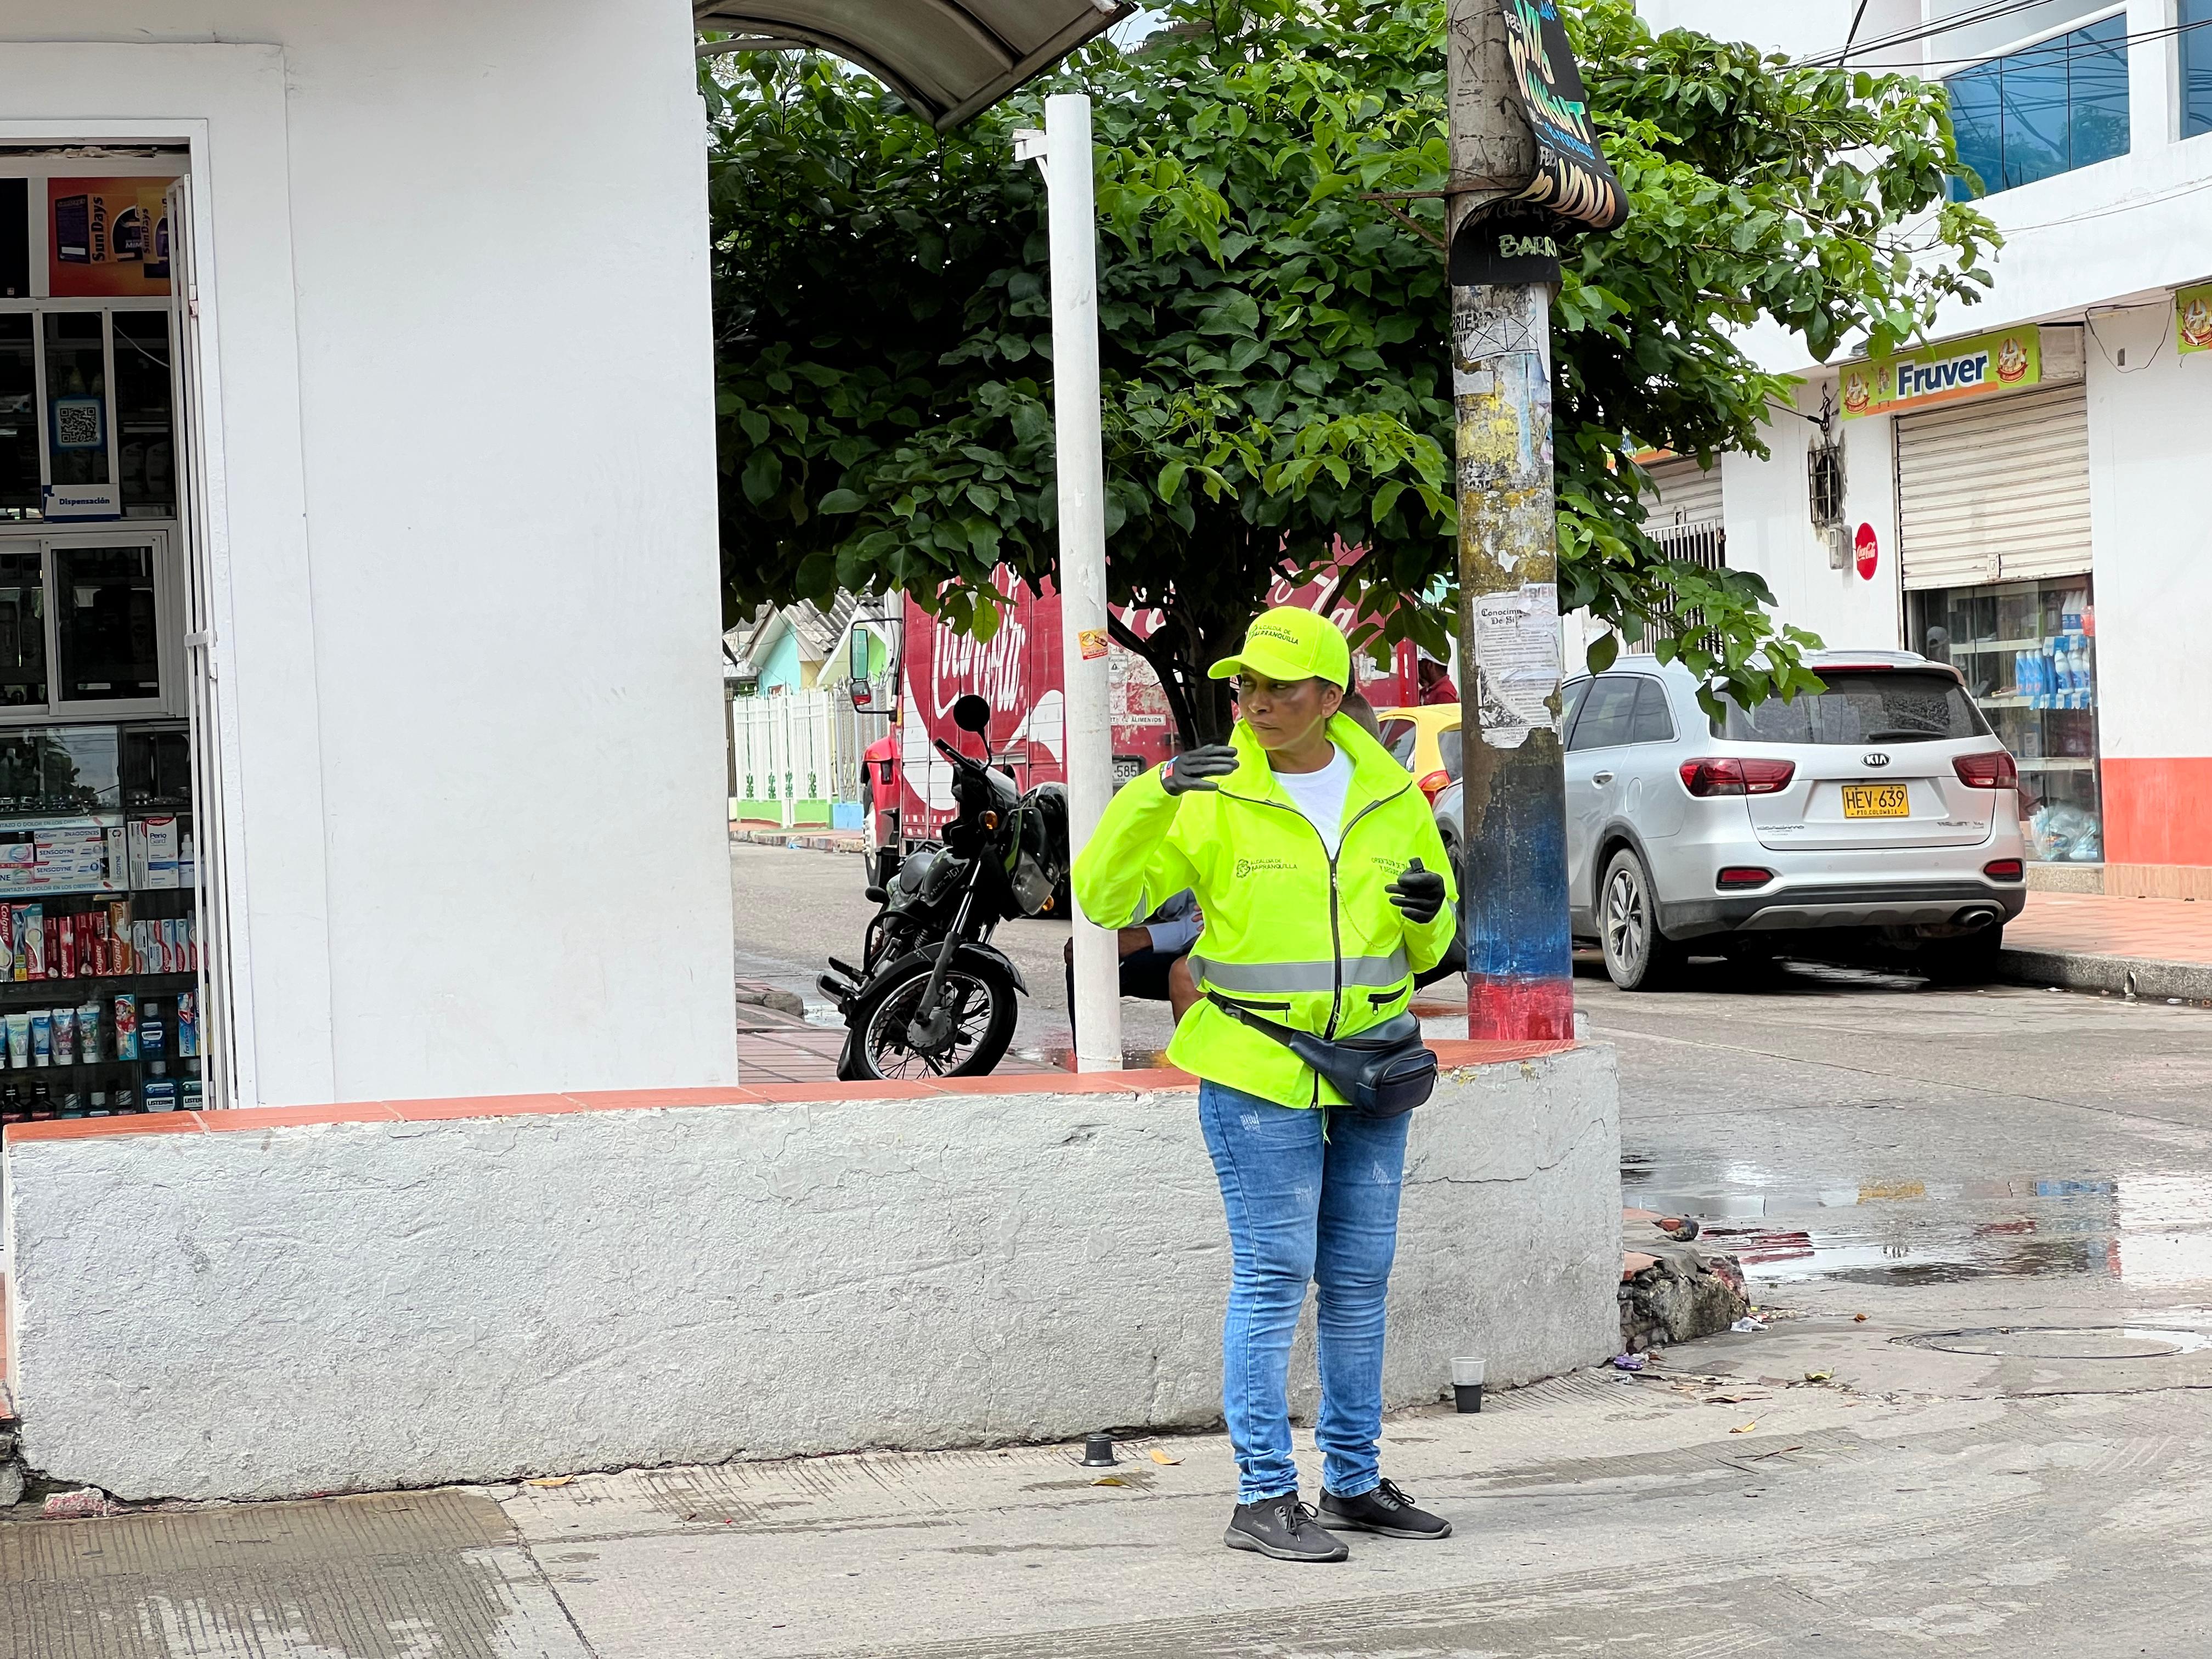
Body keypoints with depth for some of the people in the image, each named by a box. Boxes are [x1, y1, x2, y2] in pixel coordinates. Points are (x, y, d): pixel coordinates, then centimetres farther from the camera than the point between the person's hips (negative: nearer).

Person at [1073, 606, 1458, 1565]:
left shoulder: (1391, 797, 7)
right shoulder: (1215, 801, -6)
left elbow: (1428, 949, 16)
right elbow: (1105, 895, -12)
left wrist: (1429, 912, -8)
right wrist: (1155, 794, -24)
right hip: (1258, 1075, -5)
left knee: (1359, 1284, 11)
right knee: (1272, 1281, -6)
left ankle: (1354, 1484, 21)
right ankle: (1264, 1497, 0)